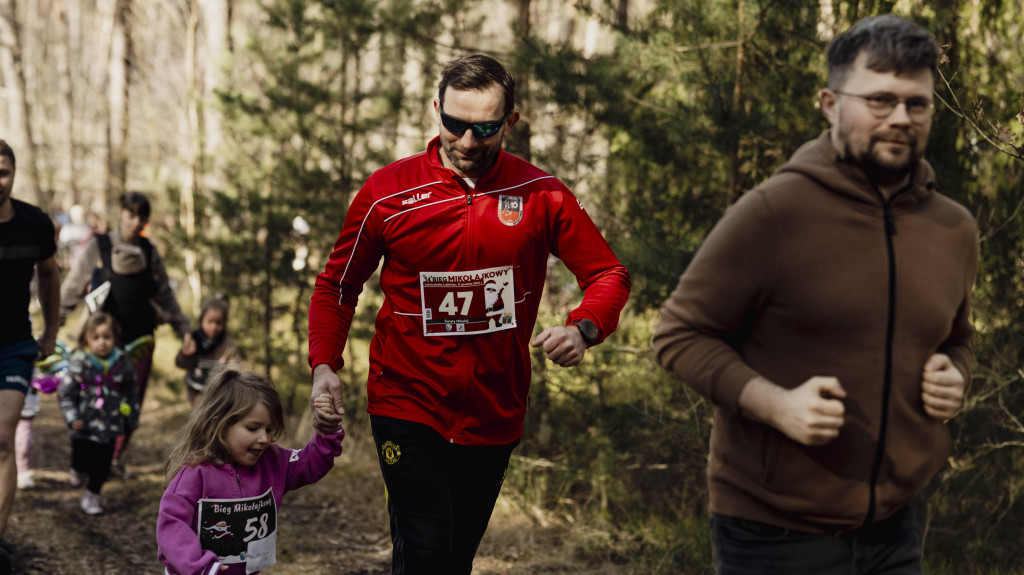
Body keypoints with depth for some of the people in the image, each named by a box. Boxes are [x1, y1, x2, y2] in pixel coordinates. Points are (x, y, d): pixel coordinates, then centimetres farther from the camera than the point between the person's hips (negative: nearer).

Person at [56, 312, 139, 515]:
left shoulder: (122, 363, -4)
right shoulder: (79, 363, -13)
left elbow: (132, 392, 8)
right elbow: (65, 393, -6)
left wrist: (132, 418, 13)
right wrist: (72, 417, -14)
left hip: (110, 426, 2)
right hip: (85, 426, -2)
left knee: (103, 465, 6)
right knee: (82, 459, 10)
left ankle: (92, 494, 30)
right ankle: (77, 472, 47)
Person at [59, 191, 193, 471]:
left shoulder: (149, 251, 8)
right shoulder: (98, 246, -3)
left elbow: (165, 295, 16)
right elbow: (72, 288, -3)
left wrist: (183, 328, 13)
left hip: (140, 337, 4)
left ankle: (115, 457, 17)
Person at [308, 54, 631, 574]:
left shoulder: (541, 196, -2)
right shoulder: (389, 191, -5)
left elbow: (608, 275, 2)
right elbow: (337, 286, 6)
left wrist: (583, 328, -20)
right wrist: (324, 365, -10)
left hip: (495, 416, 2)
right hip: (408, 408, -2)